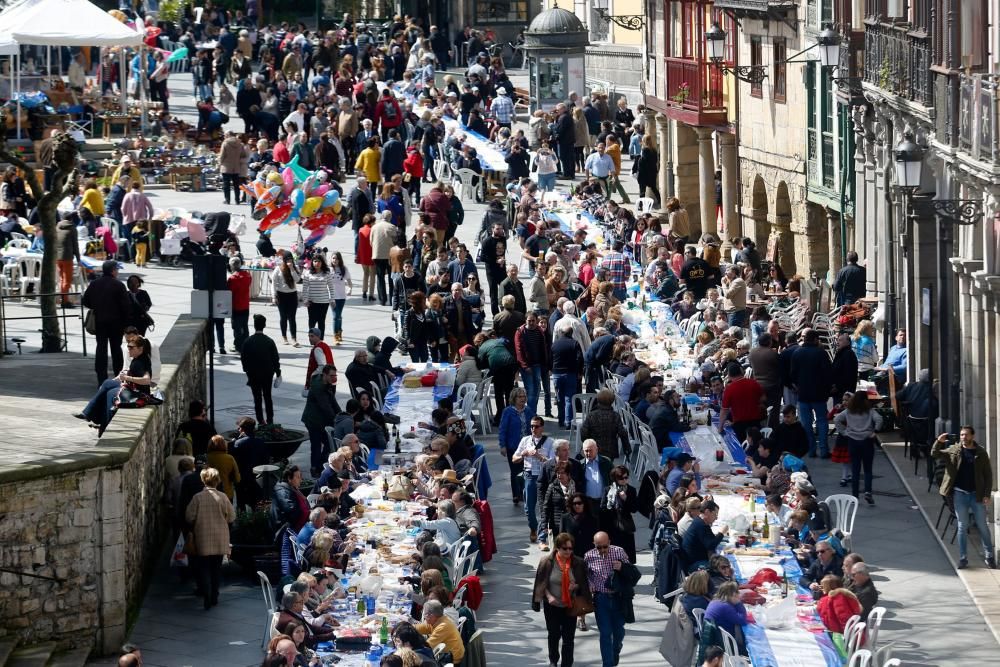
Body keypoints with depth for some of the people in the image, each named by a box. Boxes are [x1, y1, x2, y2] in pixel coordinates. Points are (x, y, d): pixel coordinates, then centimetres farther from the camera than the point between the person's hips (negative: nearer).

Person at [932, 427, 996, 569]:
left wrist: (987, 494, -7)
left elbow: (988, 474, 0)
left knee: (983, 526, 5)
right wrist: (939, 442, -19)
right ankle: (963, 558, 10)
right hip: (960, 493, 1)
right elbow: (935, 454, 1)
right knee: (962, 527, 5)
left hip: (977, 494, -1)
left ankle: (990, 556, 16)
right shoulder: (954, 450, 3)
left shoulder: (981, 453, -1)